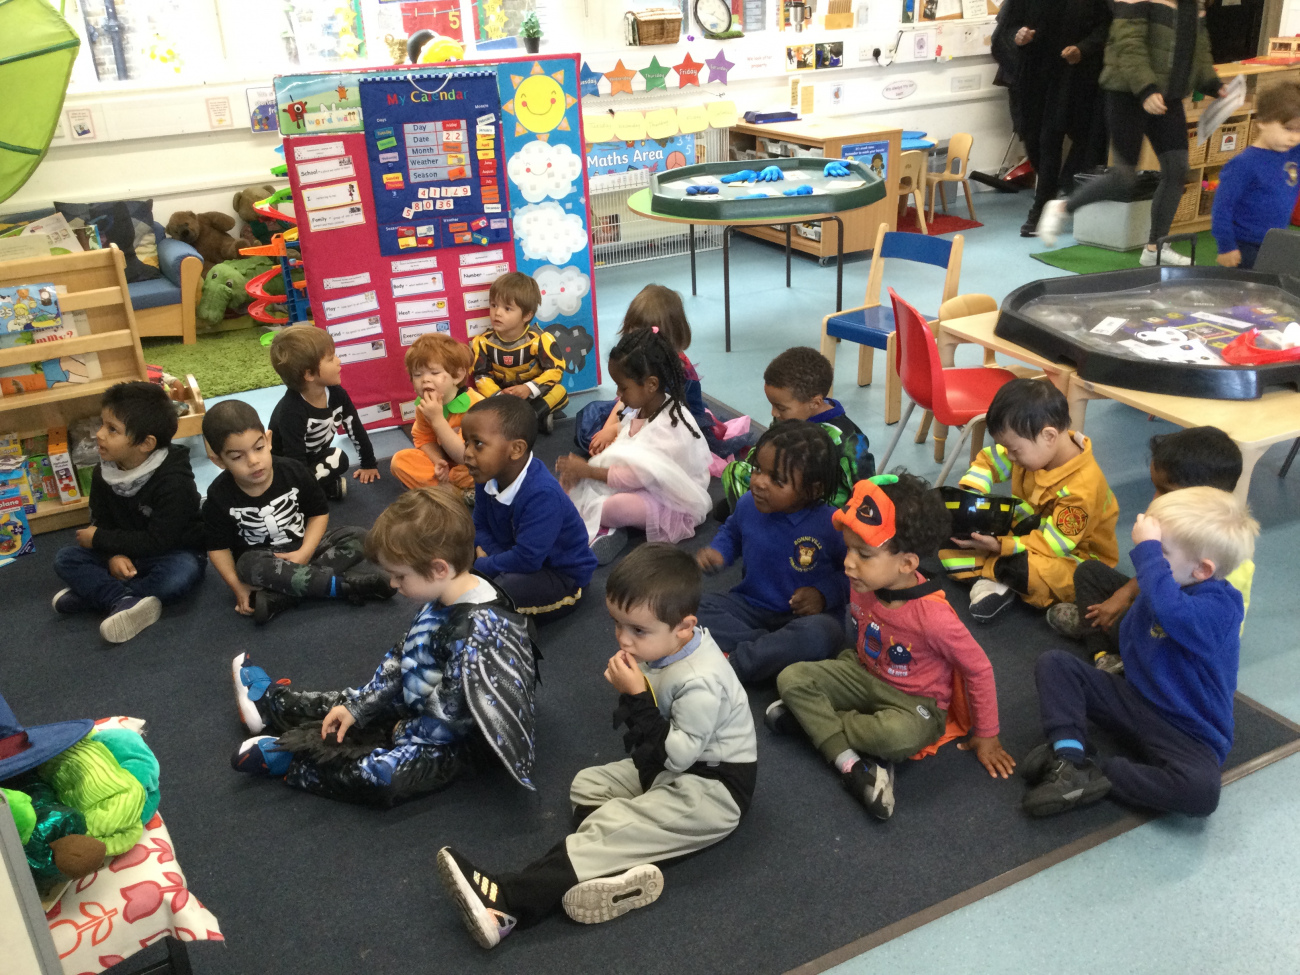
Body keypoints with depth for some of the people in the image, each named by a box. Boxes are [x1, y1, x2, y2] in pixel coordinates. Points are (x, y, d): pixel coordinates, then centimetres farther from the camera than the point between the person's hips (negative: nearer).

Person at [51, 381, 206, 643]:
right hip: (124, 557, 6)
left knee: (181, 572, -38)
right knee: (65, 558, -11)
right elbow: (100, 522, 0)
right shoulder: (103, 473, -6)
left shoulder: (173, 481, -26)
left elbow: (159, 541, -28)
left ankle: (89, 595, -24)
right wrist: (114, 554, -21)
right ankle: (124, 601, -31)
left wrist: (99, 540, -20)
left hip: (174, 554, -6)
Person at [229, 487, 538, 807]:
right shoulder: (443, 598, -5)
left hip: (458, 740, -9)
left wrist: (407, 732, -11)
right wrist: (357, 707, 5)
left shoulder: (476, 634, -34)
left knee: (379, 774, -25)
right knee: (359, 702, 16)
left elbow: (450, 714, -28)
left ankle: (286, 760, -9)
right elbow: (402, 659, 7)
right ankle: (271, 702, 35)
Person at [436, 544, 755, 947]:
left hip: (713, 789, -10)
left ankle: (508, 902, -29)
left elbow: (672, 756, -26)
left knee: (611, 828, -23)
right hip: (676, 764, 10)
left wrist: (637, 698, -28)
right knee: (587, 783, 2)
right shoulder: (662, 647, -3)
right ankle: (612, 869, -26)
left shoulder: (700, 683, -29)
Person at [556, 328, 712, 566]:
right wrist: (580, 469, -13)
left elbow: (637, 476, -26)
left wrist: (586, 470, -20)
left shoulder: (670, 427, -26)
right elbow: (621, 452, 4)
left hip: (675, 504, -9)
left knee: (617, 506, -34)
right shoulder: (639, 408, 0)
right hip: (644, 484, 9)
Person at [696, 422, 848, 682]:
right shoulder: (748, 505, -5)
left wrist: (825, 594, -21)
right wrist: (716, 552, -1)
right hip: (750, 606, 5)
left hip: (805, 615, -4)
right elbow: (732, 532, 18)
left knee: (820, 635, -39)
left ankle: (733, 663, -30)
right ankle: (773, 650, -23)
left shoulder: (832, 525, -19)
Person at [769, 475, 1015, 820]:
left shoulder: (932, 616, -31)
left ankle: (812, 715, -14)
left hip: (913, 701, -5)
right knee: (791, 677, -16)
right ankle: (850, 762, -24)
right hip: (865, 674, 6)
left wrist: (986, 737, -7)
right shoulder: (863, 585, -16)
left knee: (898, 735, -39)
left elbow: (978, 669, -17)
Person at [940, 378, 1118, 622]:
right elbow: (988, 461, 3)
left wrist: (999, 547, -36)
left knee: (1033, 569, -42)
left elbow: (1054, 543, -29)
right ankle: (992, 581, -25)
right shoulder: (1035, 447, -12)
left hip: (1074, 556, -7)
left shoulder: (1082, 488, -33)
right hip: (1024, 532, 7)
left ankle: (993, 570, -11)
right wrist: (968, 496, -15)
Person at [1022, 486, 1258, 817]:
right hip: (1133, 700, 7)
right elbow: (1131, 638, 19)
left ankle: (1091, 773, -20)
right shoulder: (1172, 588, 0)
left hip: (1185, 734, -7)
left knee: (1201, 789, -38)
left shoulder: (1219, 608, -22)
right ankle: (1068, 757, -23)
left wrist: (1147, 547, -39)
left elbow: (1169, 609, -47)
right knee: (1054, 663, -5)